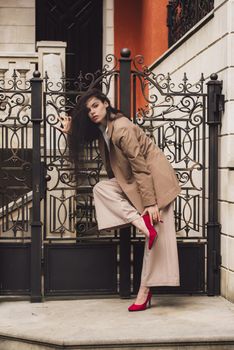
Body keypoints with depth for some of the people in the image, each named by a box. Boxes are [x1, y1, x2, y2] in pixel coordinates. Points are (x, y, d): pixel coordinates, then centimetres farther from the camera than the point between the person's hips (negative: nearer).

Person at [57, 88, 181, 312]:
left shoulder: (121, 129, -24)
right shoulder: (101, 129, 3)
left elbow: (141, 167, -26)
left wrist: (150, 203, -28)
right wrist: (70, 131, 8)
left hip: (155, 178, -9)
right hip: (133, 180, 9)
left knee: (157, 233, -10)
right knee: (101, 188, -13)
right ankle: (141, 223, -20)